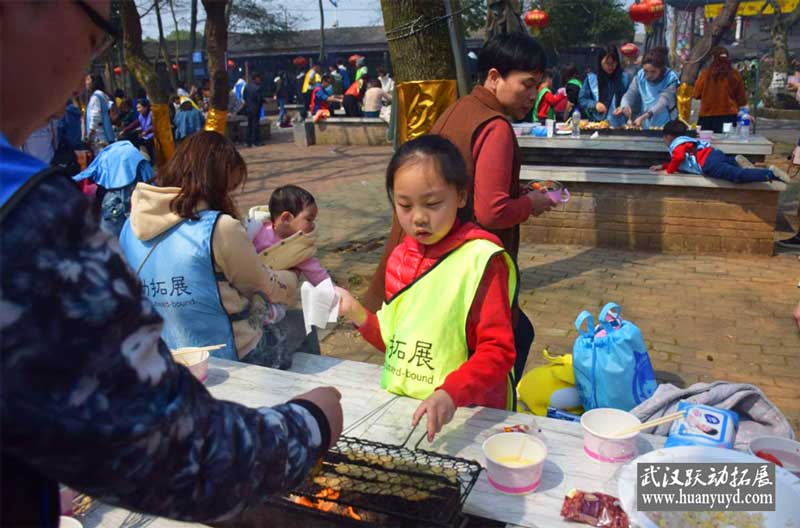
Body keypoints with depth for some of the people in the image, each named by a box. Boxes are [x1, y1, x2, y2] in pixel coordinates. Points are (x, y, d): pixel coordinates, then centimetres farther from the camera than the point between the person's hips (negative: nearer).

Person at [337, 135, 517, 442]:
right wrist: (358, 315, 3)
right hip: (398, 404, 6)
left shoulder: (481, 260, -12)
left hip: (462, 413, -5)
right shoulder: (401, 257, 9)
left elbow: (497, 351, -14)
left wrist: (451, 394, -28)